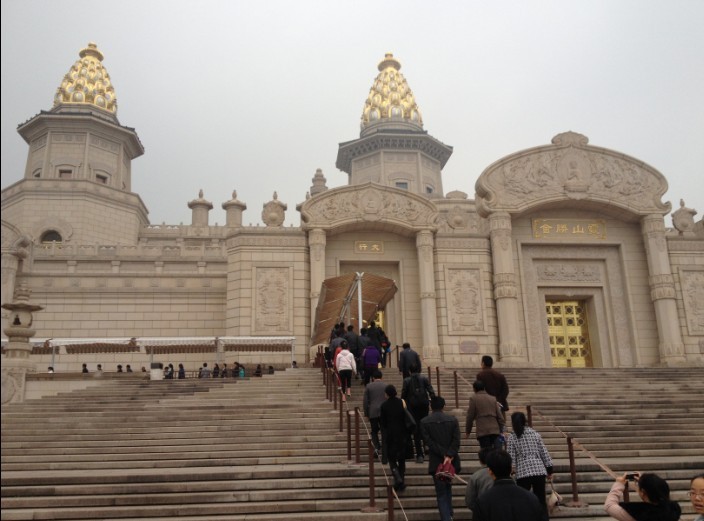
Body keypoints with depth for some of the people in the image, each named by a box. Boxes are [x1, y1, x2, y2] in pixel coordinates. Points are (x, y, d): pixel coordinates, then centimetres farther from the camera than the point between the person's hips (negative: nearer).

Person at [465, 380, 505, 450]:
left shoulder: (473, 398, 2)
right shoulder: (493, 398, 14)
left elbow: (470, 416, 1)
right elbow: (499, 415, 11)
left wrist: (467, 431, 9)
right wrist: (501, 430, 18)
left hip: (482, 431, -3)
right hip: (495, 430, 3)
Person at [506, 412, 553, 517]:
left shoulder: (512, 437, 0)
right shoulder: (535, 434, 8)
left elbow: (511, 458, -5)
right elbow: (544, 453, 8)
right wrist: (549, 470, 14)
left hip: (523, 473, -3)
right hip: (539, 470, 3)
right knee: (541, 501, 11)